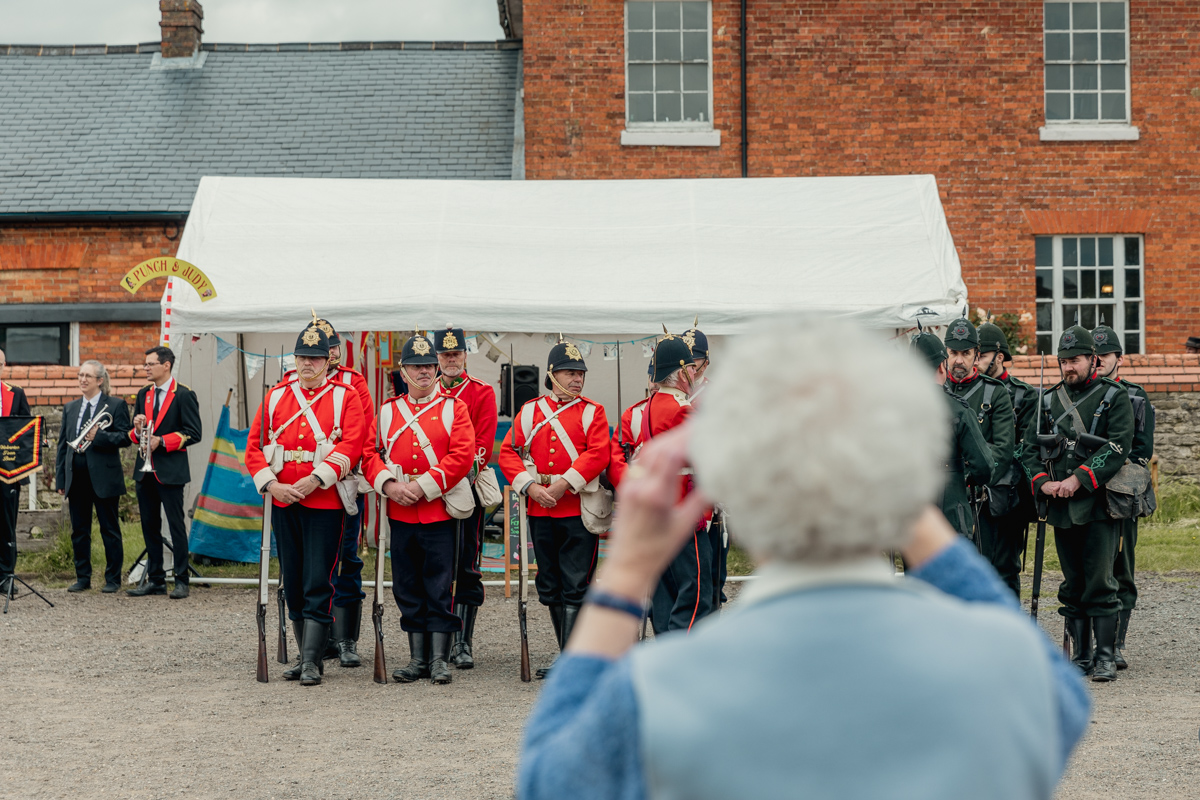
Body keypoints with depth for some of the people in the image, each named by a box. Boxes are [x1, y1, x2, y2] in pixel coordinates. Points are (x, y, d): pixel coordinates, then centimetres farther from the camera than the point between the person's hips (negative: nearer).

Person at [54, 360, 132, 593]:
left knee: (109, 530, 2)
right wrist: (60, 478, 8)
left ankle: (113, 579, 9)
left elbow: (125, 438, -7)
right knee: (79, 530, 8)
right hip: (77, 478, 5)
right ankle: (83, 578, 17)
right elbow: (62, 443, 14)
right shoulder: (70, 408, 15)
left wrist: (99, 436, -21)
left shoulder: (116, 405, 0)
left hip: (104, 477, -5)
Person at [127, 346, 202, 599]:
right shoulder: (143, 394, 14)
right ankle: (155, 579, 15)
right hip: (145, 471, 7)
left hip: (170, 471, -7)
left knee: (176, 524, -4)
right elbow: (135, 435, 19)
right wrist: (137, 430, -5)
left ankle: (182, 580, 1)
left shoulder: (184, 395, -5)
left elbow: (193, 433, -10)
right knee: (149, 525, 9)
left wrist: (161, 441, -16)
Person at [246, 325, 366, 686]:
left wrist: (315, 480, -19)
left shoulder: (345, 396, 1)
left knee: (318, 583, -8)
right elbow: (254, 445, 8)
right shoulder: (276, 397, 12)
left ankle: (312, 661, -6)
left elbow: (351, 446, -11)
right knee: (293, 583, 9)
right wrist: (272, 485, -7)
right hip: (283, 502, 4)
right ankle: (306, 656, 19)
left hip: (325, 502, -4)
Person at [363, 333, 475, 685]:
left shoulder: (454, 408, 2)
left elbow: (462, 456, -8)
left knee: (439, 587, -2)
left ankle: (440, 659, 4)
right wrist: (389, 485, -11)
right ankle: (417, 658, 14)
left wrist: (423, 486, -15)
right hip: (400, 512, 3)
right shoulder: (387, 411, 11)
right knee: (408, 589, 7)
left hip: (440, 509, -3)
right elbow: (371, 453, 6)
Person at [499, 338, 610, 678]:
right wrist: (531, 487, -11)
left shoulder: (593, 412, 2)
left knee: (575, 587, -7)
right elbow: (509, 453, 4)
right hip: (540, 510, 4)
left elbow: (597, 455, -11)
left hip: (578, 508, -4)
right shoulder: (530, 411, 10)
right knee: (550, 587, 9)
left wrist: (563, 484, -20)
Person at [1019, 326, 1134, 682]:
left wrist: (1079, 478, -17)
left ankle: (1105, 656, -5)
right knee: (1073, 585, 8)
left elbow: (1118, 447, -10)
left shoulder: (1114, 396, 1)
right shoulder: (1049, 400, 14)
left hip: (1100, 503, -4)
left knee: (1100, 583, -8)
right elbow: (1029, 446, 11)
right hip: (1062, 506, 5)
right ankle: (1080, 655, 15)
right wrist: (1043, 482, -6)